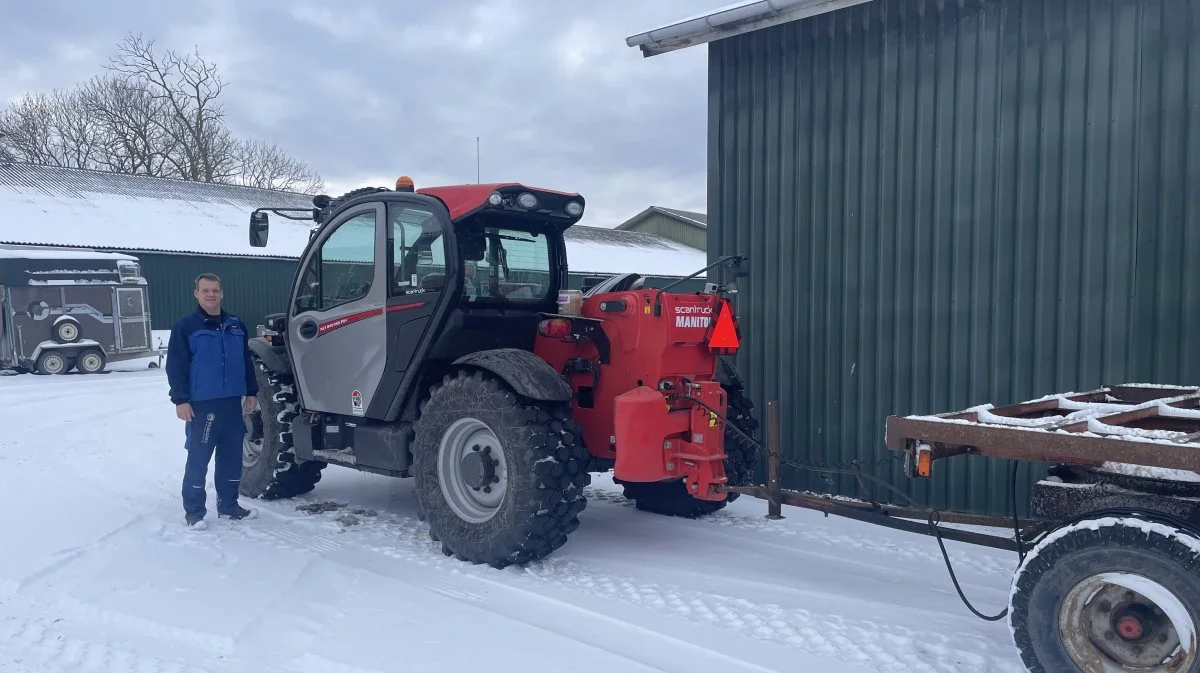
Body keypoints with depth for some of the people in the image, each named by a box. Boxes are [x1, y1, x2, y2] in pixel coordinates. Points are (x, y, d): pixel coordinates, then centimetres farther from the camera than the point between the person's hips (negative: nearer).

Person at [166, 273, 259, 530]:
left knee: (232, 456, 11)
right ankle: (194, 511, 9)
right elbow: (175, 366, -8)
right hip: (201, 404, -5)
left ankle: (228, 505, 23)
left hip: (232, 402, 5)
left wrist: (251, 392, 12)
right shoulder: (185, 326, -4)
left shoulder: (235, 325, 11)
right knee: (198, 458, 0)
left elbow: (246, 361, 16)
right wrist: (180, 400, -14)